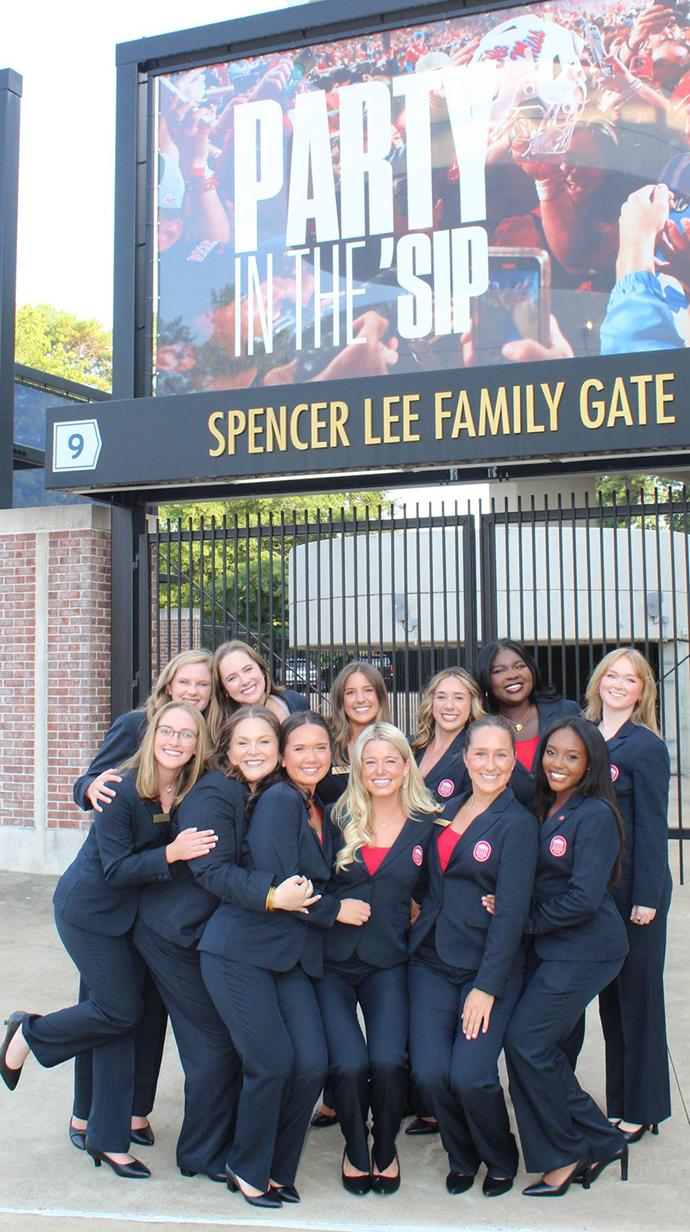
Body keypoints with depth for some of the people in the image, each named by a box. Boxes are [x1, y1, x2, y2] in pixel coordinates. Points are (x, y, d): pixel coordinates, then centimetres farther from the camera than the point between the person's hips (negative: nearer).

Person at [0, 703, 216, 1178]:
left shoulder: (195, 793, -8)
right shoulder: (122, 790, -23)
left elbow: (206, 860, 3)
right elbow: (116, 870, -22)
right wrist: (170, 853, -34)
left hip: (136, 912, 5)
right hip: (91, 910, -5)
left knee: (124, 1017, 7)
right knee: (122, 1010, -6)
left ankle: (107, 1138, 20)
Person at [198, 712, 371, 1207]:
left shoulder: (321, 809, 12)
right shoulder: (278, 800, -13)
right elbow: (274, 885, -18)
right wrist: (336, 910, -6)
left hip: (292, 955, 7)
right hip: (241, 949, -7)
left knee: (313, 1064, -5)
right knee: (272, 1063, -9)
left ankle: (277, 1170, 17)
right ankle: (248, 1170, 17)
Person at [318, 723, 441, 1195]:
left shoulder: (427, 824, 4)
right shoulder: (339, 820, 5)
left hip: (387, 964, 0)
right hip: (332, 961, 0)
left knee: (388, 1061, -20)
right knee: (349, 1064, -17)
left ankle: (386, 1148, 12)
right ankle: (355, 1150, 14)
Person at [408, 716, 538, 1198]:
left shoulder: (517, 823, -8)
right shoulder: (449, 809, 9)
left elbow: (512, 913, -12)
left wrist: (486, 987, -15)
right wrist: (423, 916, 5)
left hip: (490, 966, -4)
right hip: (433, 961, 5)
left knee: (470, 1076, -13)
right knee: (430, 1072, -8)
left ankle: (501, 1161, 19)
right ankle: (462, 1158, 22)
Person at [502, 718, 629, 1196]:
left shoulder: (595, 815, -14)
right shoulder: (545, 810, 10)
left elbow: (584, 898, -20)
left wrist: (525, 920, -11)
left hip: (584, 950, -8)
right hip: (553, 948, 8)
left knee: (526, 1041, -8)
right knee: (542, 1046, 6)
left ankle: (563, 1156, 11)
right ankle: (601, 1140, 22)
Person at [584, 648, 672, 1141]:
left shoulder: (646, 746, -10)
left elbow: (652, 824, -12)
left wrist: (647, 896, -14)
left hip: (634, 887, -6)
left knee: (638, 993, 4)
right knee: (609, 993, 14)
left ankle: (641, 1108, 18)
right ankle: (618, 1101, 28)